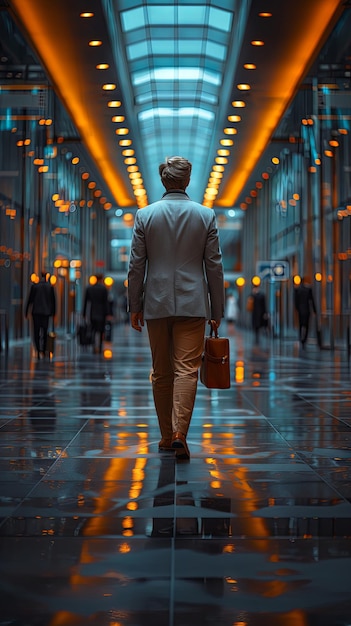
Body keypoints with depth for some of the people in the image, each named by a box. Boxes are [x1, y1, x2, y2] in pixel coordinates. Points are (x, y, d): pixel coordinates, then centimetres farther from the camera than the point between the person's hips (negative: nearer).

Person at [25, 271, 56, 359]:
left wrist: (26, 312, 7)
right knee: (44, 332, 9)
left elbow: (30, 299, -1)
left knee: (36, 332, 4)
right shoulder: (50, 286, 0)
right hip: (46, 312, 1)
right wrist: (53, 312, 15)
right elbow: (53, 300, 5)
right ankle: (42, 351, 2)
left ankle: (38, 350, -10)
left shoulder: (34, 286, -4)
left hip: (36, 311, -1)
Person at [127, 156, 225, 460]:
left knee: (161, 373, 11)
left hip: (156, 304, 1)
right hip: (192, 304, -1)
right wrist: (217, 310, 8)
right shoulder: (206, 215, 0)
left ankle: (167, 437, 18)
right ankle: (179, 433, -14)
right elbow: (214, 266, 1)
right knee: (187, 369, -2)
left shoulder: (145, 215, 0)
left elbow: (136, 266, 1)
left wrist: (134, 306, 9)